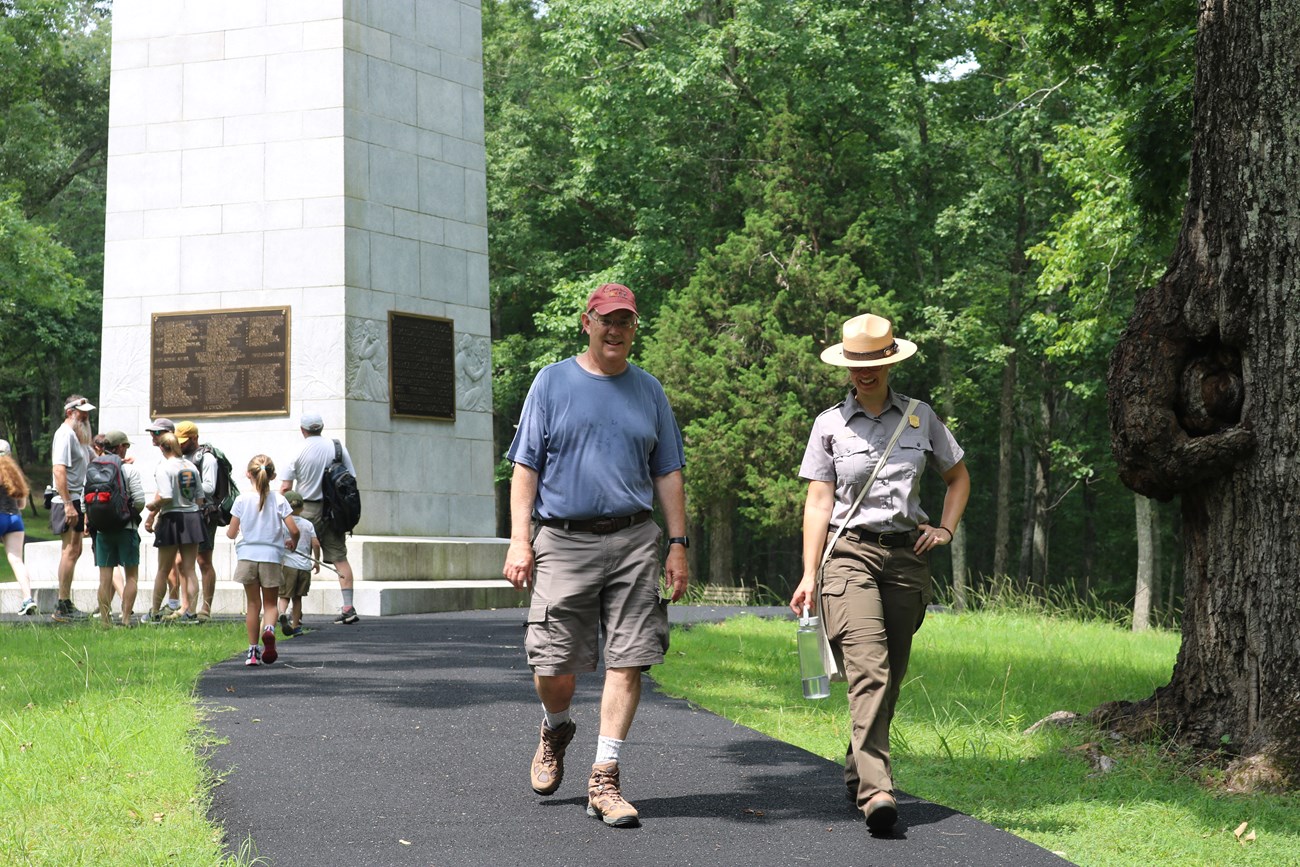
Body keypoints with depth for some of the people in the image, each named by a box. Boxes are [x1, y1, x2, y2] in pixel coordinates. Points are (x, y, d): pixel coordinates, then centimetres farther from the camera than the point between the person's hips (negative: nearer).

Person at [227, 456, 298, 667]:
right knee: (270, 603, 11)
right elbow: (293, 530, -8)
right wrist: (292, 543, 14)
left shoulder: (242, 500, -2)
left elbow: (231, 533, 1)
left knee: (253, 604, 12)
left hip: (247, 556, 1)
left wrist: (230, 530, 25)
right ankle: (269, 629, -21)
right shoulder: (278, 500, -3)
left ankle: (253, 650, 12)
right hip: (271, 557, -1)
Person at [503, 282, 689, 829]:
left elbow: (667, 474, 15)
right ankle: (556, 731, 32)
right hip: (563, 541, -2)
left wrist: (677, 545, 7)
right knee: (553, 666, -2)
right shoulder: (552, 383, 5)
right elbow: (526, 467, 2)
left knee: (627, 661, -6)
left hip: (634, 542, 2)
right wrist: (519, 540, -7)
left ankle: (604, 780, 1)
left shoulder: (648, 391, 13)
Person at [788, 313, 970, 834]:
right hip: (849, 552, -3)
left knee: (891, 677, 6)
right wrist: (809, 575, -4)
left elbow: (958, 477, 22)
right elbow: (818, 501, 2)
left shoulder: (919, 418, 10)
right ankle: (877, 791, -26)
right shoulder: (830, 425, 5)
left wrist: (945, 529, 7)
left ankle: (858, 775, 25)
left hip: (906, 555, 3)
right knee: (868, 671, -17)